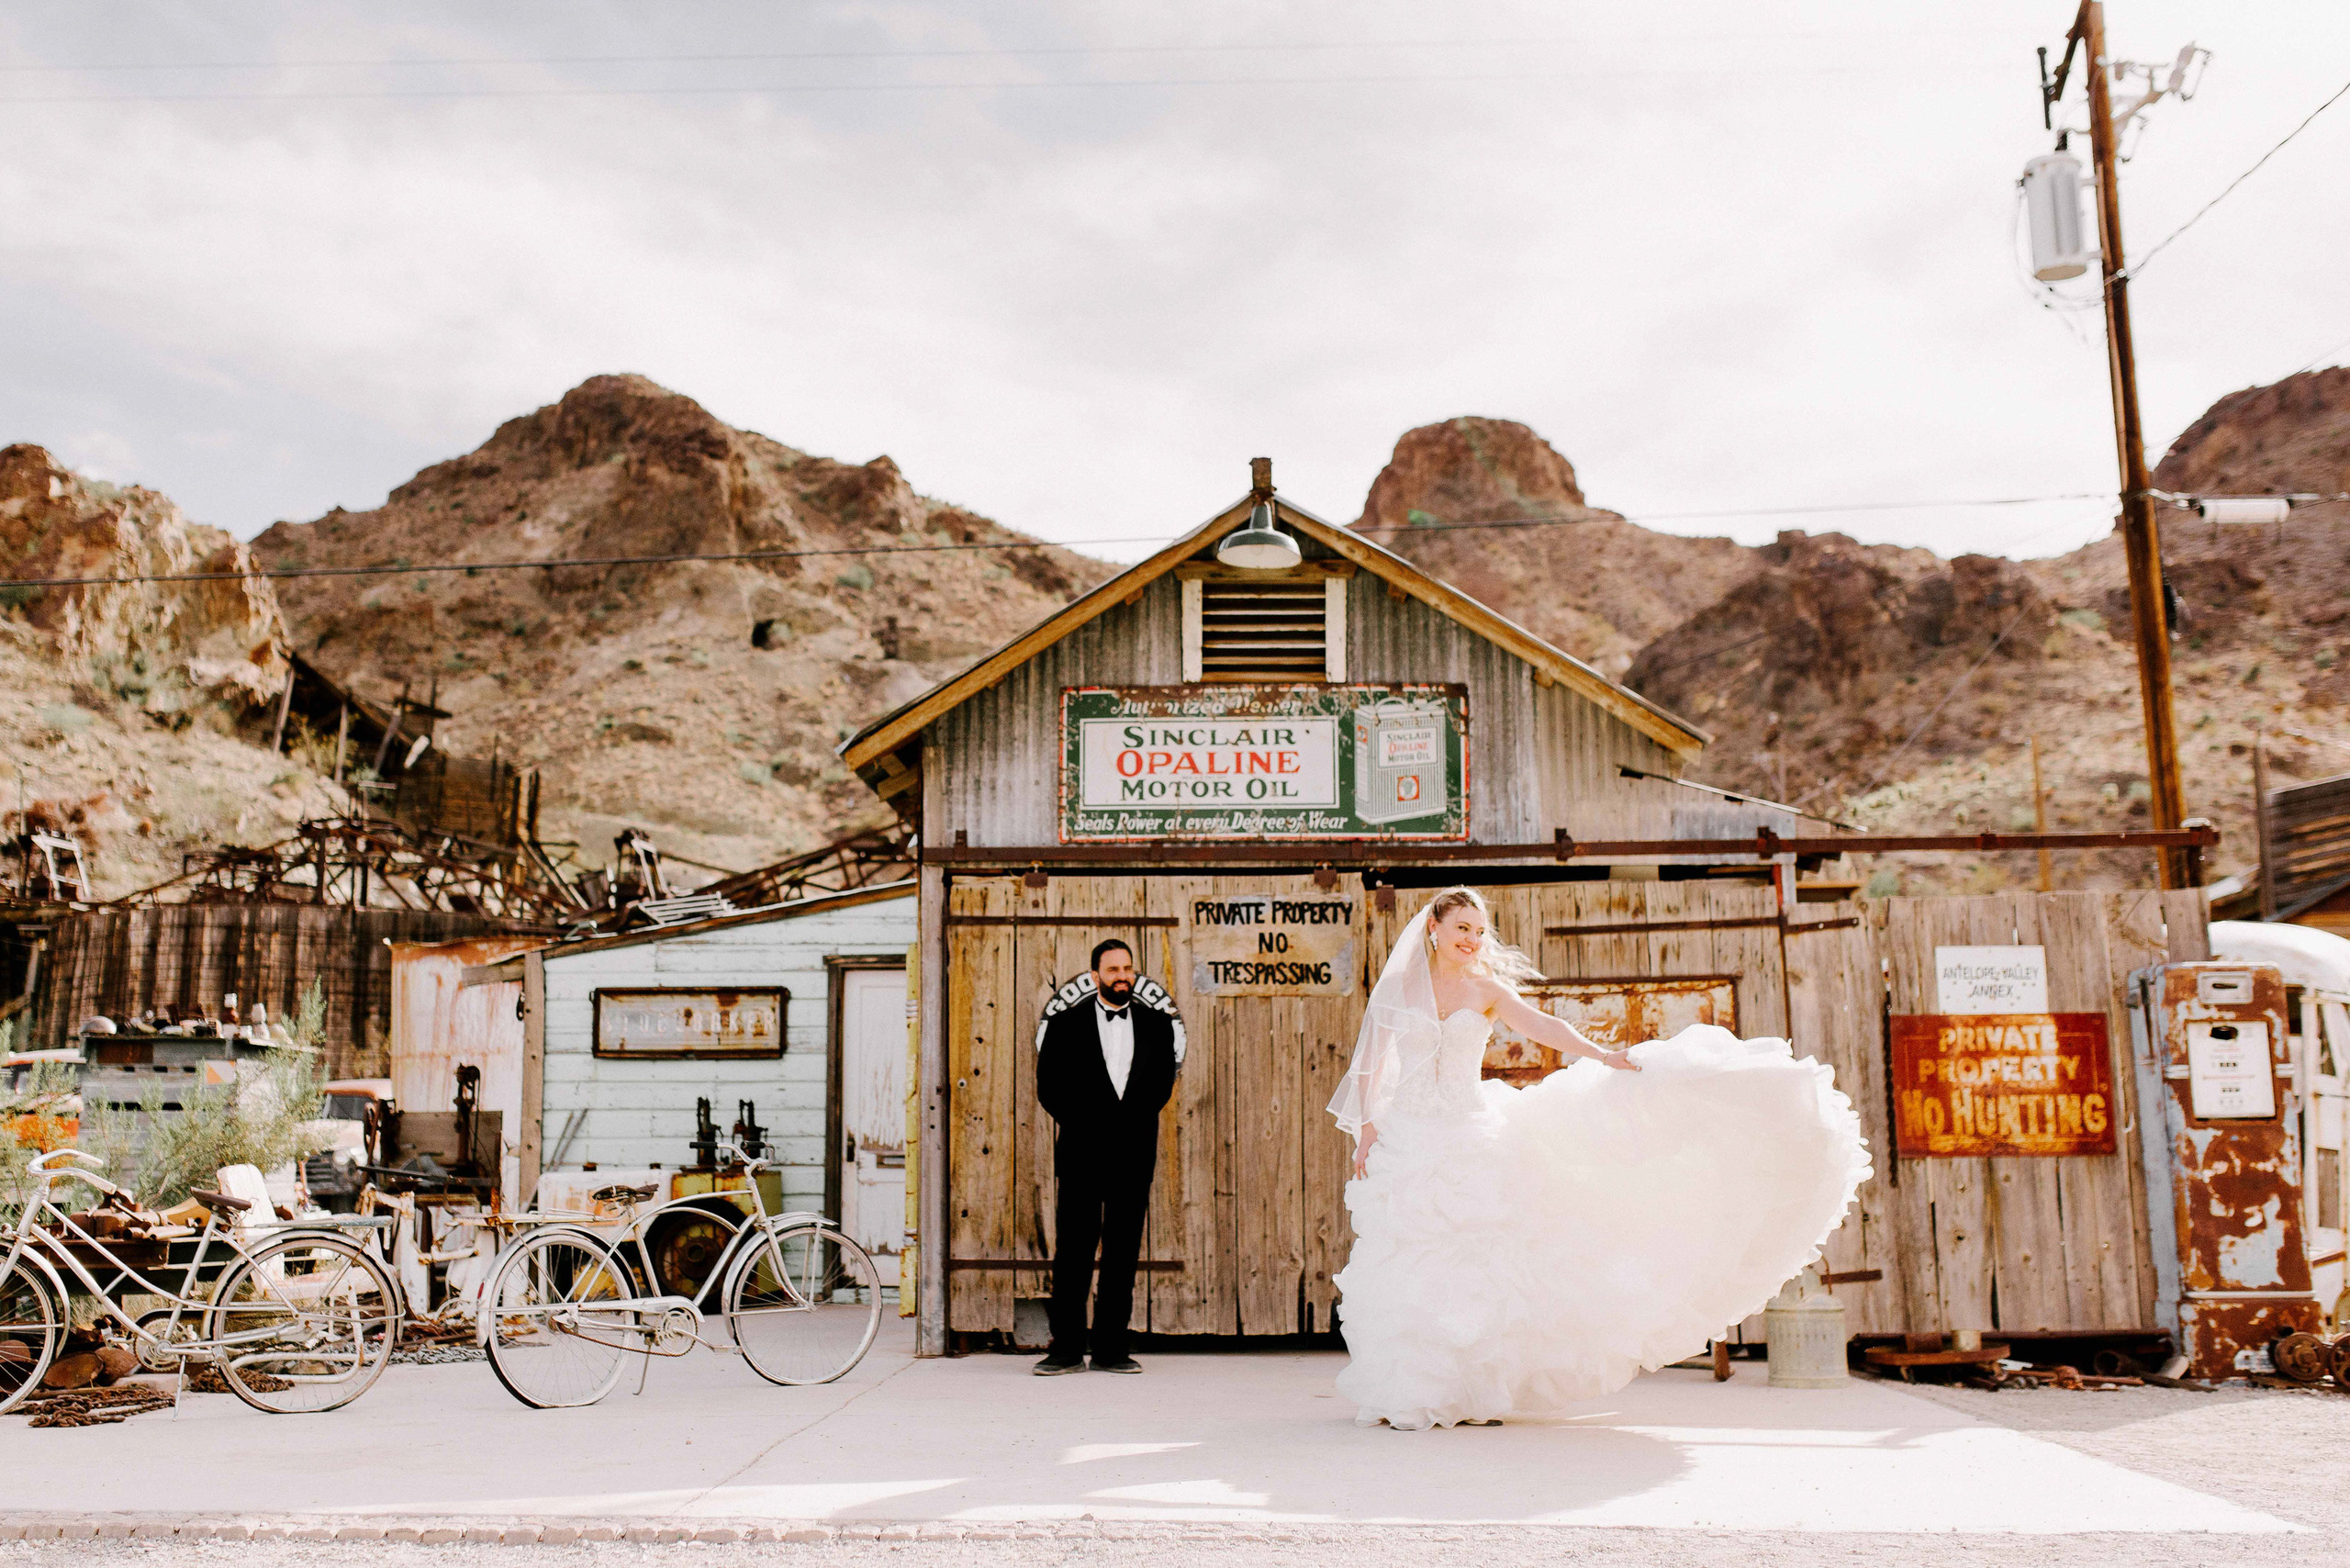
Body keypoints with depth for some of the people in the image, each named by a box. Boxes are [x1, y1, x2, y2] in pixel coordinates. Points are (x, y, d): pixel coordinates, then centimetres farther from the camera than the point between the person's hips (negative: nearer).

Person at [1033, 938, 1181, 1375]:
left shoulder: (1158, 1025, 9)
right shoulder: (1066, 1024, 4)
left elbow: (1162, 1084, 9)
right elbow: (1049, 1088, 1)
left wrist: (1126, 1123, 0)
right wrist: (1089, 1125, -3)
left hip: (1134, 1158, 2)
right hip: (1081, 1157, -2)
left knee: (1123, 1256, 4)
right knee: (1072, 1255, -2)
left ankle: (1110, 1349, 11)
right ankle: (1066, 1349, 5)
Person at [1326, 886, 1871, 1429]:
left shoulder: (1487, 990, 5)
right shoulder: (1397, 988, 5)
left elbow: (1543, 1027, -9)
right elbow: (1371, 1065, 6)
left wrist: (1600, 1054, -23)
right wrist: (1367, 1128, -4)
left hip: (1469, 1134, 0)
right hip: (1407, 1135, 0)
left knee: (1473, 1256, -4)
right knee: (1409, 1261, -4)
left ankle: (1469, 1392, 3)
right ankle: (1404, 1395, 3)